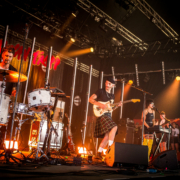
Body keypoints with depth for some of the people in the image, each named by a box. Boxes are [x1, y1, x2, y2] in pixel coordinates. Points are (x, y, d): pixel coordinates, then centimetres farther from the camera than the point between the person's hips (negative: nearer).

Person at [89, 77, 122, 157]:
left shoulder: (112, 96, 20)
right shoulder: (100, 91, 0)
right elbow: (90, 99, -8)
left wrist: (117, 105, 5)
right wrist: (100, 104, -20)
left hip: (108, 116, 7)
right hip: (101, 115, -7)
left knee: (107, 136, 2)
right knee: (114, 127, -25)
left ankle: (99, 153, 10)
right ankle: (110, 147, -21)